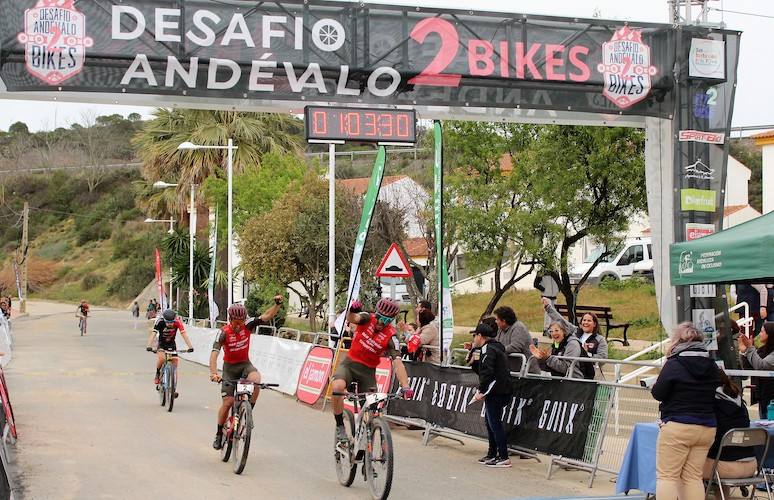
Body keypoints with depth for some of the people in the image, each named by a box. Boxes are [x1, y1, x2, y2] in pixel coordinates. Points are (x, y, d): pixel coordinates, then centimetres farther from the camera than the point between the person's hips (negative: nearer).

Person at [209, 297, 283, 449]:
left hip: (245, 364, 2)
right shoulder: (223, 332, -21)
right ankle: (219, 434, 10)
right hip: (229, 367, -2)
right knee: (227, 402, -9)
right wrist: (213, 373, -45)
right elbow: (214, 354, -30)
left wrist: (277, 304, -32)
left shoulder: (247, 326, -12)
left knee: (256, 379, -33)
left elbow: (266, 316, -14)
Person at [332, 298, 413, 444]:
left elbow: (397, 362, -23)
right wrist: (352, 310, -57)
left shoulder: (390, 336, -14)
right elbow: (351, 319, -32)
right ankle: (340, 428, -16)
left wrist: (405, 386, -37)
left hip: (368, 370, 1)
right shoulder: (368, 318, -10)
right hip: (350, 362, -1)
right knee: (338, 386, -31)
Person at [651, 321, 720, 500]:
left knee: (666, 475, -1)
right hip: (707, 427, 6)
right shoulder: (712, 366, 7)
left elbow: (657, 393, -6)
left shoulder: (674, 364, -11)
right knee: (694, 477, 10)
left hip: (677, 427, -6)